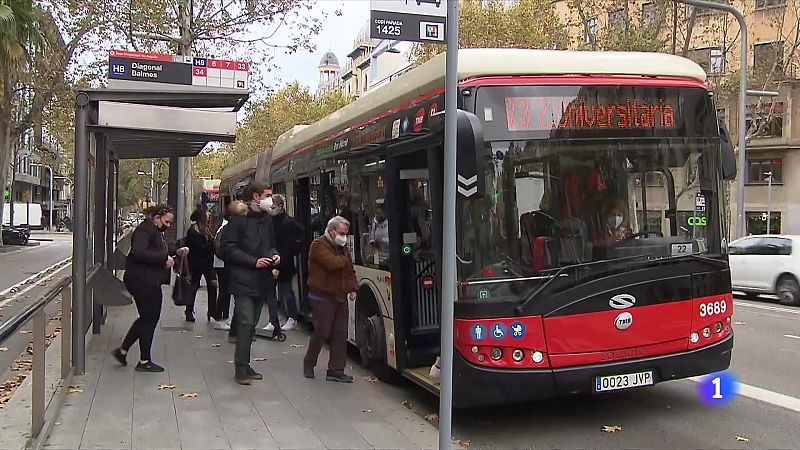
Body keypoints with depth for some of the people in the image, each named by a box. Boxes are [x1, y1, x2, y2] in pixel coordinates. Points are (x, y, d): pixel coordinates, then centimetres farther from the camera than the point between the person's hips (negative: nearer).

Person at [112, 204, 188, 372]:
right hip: (142, 281, -11)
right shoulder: (144, 230, -15)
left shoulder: (156, 231, 18)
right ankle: (144, 361, 9)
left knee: (148, 318, 16)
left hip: (150, 281, 11)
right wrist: (164, 259, -27)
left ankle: (122, 350, 26)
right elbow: (138, 253, -29)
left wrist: (175, 252, 12)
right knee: (149, 319, -2)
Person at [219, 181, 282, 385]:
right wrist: (254, 261, -16)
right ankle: (241, 369, -4)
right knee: (245, 322, -11)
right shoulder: (238, 219, -8)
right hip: (243, 279, -7)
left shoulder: (267, 220, 13)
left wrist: (274, 254, 2)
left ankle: (245, 365, 21)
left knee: (251, 324, 12)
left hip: (261, 281, 7)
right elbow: (227, 247, -11)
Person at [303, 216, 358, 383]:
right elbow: (332, 263, -26)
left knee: (340, 334, 5)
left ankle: (336, 371, 11)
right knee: (322, 333, -3)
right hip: (322, 297, -8)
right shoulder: (319, 244, -11)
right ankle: (309, 363, 20)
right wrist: (344, 260, -7)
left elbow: (350, 270, 21)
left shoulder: (342, 247, 16)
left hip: (340, 297, 8)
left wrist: (353, 287, 7)